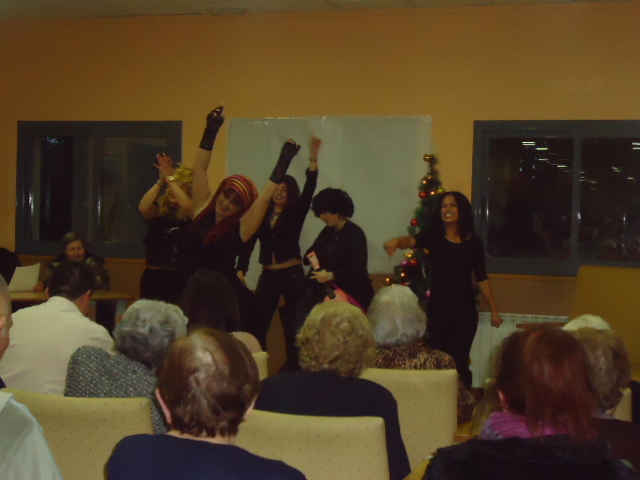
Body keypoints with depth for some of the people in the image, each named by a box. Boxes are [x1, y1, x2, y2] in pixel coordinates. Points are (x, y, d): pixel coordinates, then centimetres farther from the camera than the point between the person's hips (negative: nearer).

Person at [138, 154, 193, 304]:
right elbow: (143, 208, -16)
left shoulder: (191, 214, 0)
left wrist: (170, 179, -18)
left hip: (180, 276, -2)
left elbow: (186, 206, -22)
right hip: (153, 276, 2)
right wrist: (161, 181, -18)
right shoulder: (159, 211, 5)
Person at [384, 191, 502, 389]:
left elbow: (481, 279, 7)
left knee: (460, 363, -1)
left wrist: (494, 310, 7)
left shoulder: (473, 241, 1)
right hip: (437, 310, 1)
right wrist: (396, 241, -44)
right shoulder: (433, 236, 1)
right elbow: (411, 241, -20)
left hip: (465, 311, -1)